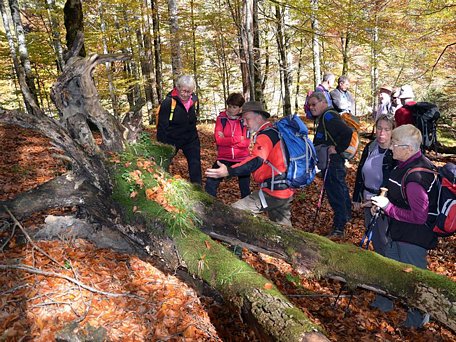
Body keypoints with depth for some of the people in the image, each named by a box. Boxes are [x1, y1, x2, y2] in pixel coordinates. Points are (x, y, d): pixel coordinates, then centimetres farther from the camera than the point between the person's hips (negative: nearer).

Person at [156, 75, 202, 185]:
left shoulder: (194, 100, -2)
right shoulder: (168, 102, -20)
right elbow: (162, 126, -18)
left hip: (191, 139, 4)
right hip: (171, 139, -4)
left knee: (195, 166, 1)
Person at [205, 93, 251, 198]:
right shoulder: (221, 118, -3)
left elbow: (246, 143, -13)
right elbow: (218, 140, -13)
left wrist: (226, 140, -15)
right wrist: (237, 139, -17)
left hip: (242, 159, 0)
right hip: (224, 158, 0)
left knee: (245, 188, 9)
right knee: (210, 183, -11)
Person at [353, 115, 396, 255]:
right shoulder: (370, 147, 0)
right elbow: (360, 173, 7)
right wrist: (356, 198, 9)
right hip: (367, 200, 6)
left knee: (384, 238, 7)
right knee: (373, 235, 20)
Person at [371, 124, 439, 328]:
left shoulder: (415, 177, -32)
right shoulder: (406, 165, -2)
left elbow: (419, 216, -28)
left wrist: (388, 207, -23)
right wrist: (384, 200, 1)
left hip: (413, 238, -10)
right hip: (398, 231, 10)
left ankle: (419, 317, 37)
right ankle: (384, 302, 48)